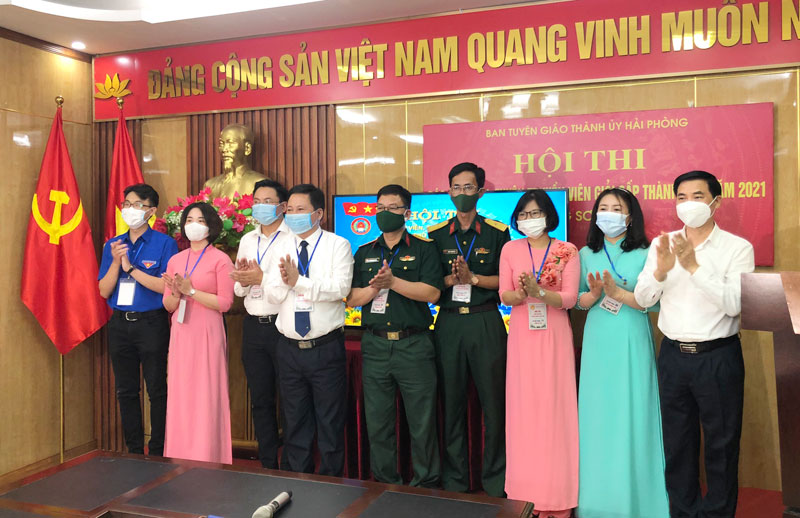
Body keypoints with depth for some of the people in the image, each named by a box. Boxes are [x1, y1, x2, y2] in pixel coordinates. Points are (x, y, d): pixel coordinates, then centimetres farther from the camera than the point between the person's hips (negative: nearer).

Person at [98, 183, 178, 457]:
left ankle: (158, 452, 12)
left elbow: (166, 287, -15)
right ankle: (133, 450, 24)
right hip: (120, 324, 5)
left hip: (152, 323, -5)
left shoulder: (165, 244, -5)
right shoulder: (112, 245, 10)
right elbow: (104, 291, 5)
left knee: (157, 390, 1)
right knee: (125, 390, 12)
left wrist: (131, 268, -14)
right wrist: (116, 262, -10)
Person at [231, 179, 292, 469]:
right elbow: (238, 289, 16)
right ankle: (268, 464, 27)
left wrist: (262, 278, -16)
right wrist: (243, 281, -5)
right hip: (253, 326, 7)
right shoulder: (247, 240, 15)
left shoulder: (293, 239, -6)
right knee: (260, 400, 14)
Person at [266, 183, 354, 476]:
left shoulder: (337, 245, -3)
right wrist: (284, 279, -18)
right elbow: (272, 295, 2)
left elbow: (341, 288, -18)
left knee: (330, 422, 6)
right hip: (290, 349, 4)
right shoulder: (283, 248, 10)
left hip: (326, 349, -4)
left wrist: (299, 280, -19)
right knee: (295, 422, 15)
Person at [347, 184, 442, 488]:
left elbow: (432, 293, -10)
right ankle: (385, 484, 26)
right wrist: (376, 287, -11)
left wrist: (393, 281, -16)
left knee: (422, 423, 2)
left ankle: (426, 486, 18)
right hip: (374, 346, 4)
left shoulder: (423, 249, 4)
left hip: (414, 345, -3)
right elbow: (352, 299, 7)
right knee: (377, 423, 10)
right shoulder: (364, 253, 15)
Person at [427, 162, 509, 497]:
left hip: (486, 322, -2)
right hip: (448, 323, 2)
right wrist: (452, 279, -10)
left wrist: (473, 277, -13)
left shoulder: (498, 232, 3)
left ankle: (495, 481, 16)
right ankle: (454, 479, 20)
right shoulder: (436, 234, 10)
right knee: (451, 402, 7)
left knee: (493, 401, 1)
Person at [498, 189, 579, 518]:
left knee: (555, 408, -1)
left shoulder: (567, 251, 1)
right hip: (522, 337, 2)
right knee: (525, 409, 2)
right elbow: (504, 296, 0)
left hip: (554, 337, -1)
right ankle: (529, 489, 12)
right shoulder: (510, 249, 6)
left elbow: (569, 298, -7)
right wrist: (522, 294, -21)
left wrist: (538, 291, -23)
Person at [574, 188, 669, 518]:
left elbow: (654, 302, -8)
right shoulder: (586, 254, 8)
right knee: (597, 414, 6)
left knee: (632, 415, 1)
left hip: (633, 342, -3)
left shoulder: (645, 254, -1)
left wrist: (617, 292, -20)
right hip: (597, 342, 3)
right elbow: (578, 301, 8)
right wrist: (594, 294, -12)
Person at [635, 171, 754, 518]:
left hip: (718, 356, -3)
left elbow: (734, 304, -19)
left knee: (721, 445, 9)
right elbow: (643, 298, -3)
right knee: (677, 443, 15)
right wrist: (661, 270, -21)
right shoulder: (662, 244, 3)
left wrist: (694, 266, -26)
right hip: (673, 355, 3)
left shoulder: (738, 247, -7)